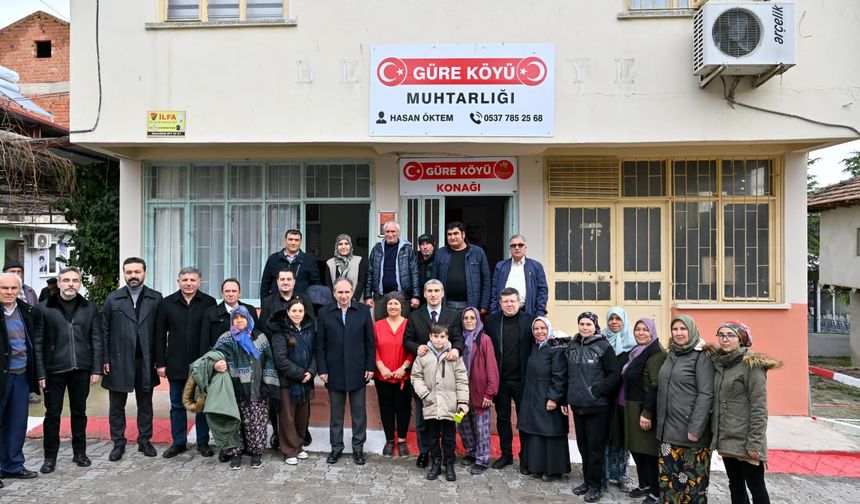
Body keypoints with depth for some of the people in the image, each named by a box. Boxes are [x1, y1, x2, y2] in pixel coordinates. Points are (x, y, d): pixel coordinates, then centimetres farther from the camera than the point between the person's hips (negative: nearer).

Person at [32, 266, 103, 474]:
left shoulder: (90, 308, 4)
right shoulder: (44, 308, -1)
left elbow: (97, 340, 3)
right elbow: (38, 343, -2)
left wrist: (97, 369, -2)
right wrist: (40, 373, -8)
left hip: (81, 369, 2)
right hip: (54, 369, -2)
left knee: (79, 412, 12)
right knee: (52, 414, 7)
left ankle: (79, 452, 24)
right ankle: (50, 456, 19)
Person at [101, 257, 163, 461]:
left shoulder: (156, 298, 0)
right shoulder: (113, 299, 2)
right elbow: (104, 331, 2)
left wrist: (159, 360, -5)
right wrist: (105, 359, -4)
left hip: (145, 361, 0)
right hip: (118, 361, 0)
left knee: (145, 404, 11)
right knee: (116, 406, 10)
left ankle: (144, 440, 23)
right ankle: (118, 443, 23)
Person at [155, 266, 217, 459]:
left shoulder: (209, 302, -3)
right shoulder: (167, 303, 2)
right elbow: (160, 335, 4)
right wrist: (160, 362, 0)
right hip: (176, 364, 2)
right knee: (177, 405, 12)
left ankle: (203, 442, 20)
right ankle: (179, 443, 25)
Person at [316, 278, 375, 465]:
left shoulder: (363, 311, -1)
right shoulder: (324, 313, 0)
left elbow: (370, 342, 1)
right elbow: (320, 344, 0)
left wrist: (370, 367, -3)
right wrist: (322, 369, -4)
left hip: (357, 371, 0)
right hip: (334, 371, 0)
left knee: (359, 412, 9)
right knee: (336, 413, 12)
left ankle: (358, 447, 23)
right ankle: (336, 446, 26)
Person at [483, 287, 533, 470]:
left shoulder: (529, 320, -4)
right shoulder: (492, 321, 1)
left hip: (521, 379, -2)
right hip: (500, 379, 2)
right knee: (502, 418, 13)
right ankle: (506, 454, 27)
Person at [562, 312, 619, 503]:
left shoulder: (604, 346, -8)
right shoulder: (572, 346, 8)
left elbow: (614, 375, -9)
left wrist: (596, 390, -15)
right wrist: (566, 399, 12)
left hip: (596, 406, -5)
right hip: (577, 405, 5)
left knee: (595, 447, 4)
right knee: (582, 445, 15)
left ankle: (595, 485, 17)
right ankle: (587, 480, 29)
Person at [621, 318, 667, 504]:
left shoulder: (656, 354, -14)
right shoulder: (637, 352, 14)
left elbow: (656, 387, -20)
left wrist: (647, 412, -23)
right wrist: (628, 406, 15)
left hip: (646, 410, -9)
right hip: (633, 408, 9)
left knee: (649, 450, -1)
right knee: (636, 448, 14)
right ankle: (644, 485, 28)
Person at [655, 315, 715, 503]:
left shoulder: (701, 357, -7)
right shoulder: (671, 355, 13)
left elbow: (706, 395, -14)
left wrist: (695, 429, -19)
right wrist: (659, 422, 14)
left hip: (690, 429, -6)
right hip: (668, 428, 6)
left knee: (693, 479, 3)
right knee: (667, 478, 9)